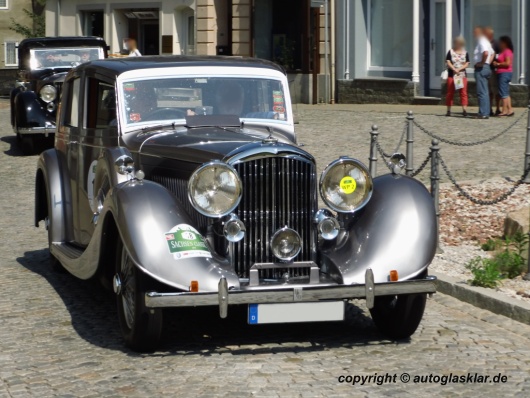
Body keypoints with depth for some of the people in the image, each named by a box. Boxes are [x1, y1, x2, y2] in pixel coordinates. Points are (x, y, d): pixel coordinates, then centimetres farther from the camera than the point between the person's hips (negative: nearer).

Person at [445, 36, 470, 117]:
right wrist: (454, 69, -17)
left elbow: (467, 64, 1)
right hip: (451, 75, -1)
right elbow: (448, 62, -3)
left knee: (463, 92, -6)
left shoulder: (465, 53, 8)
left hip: (462, 75, 1)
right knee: (450, 93, 2)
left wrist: (459, 69, -15)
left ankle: (464, 110, -11)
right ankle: (448, 110, 8)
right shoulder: (450, 52, 6)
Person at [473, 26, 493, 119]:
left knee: (482, 92, -10)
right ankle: (485, 112, 15)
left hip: (481, 69, -11)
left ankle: (483, 113, -11)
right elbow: (492, 53, 31)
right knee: (485, 92, 12)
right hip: (486, 67, 11)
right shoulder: (485, 42, 19)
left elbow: (486, 53, -32)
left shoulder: (482, 42, -14)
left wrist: (482, 63, -19)